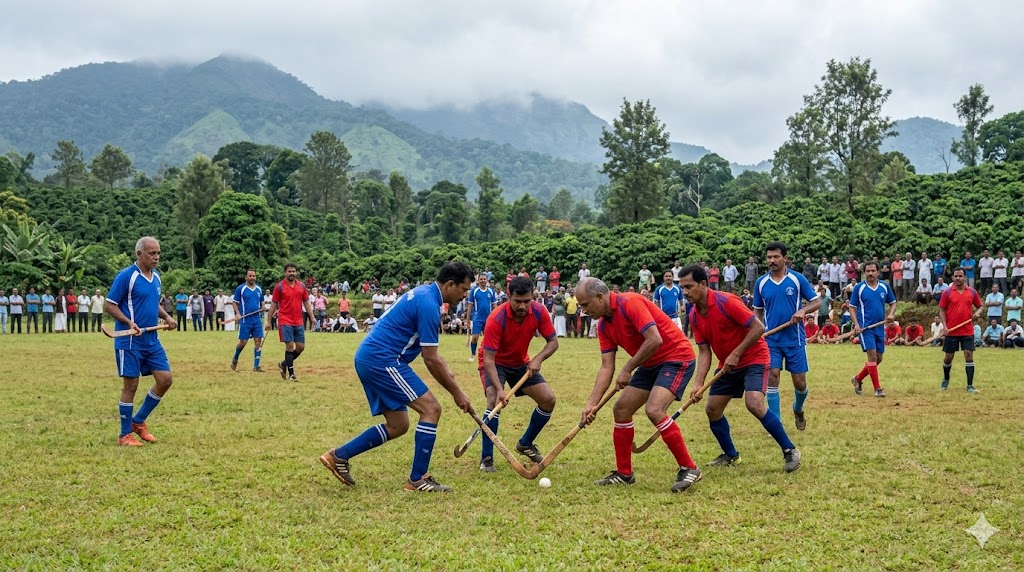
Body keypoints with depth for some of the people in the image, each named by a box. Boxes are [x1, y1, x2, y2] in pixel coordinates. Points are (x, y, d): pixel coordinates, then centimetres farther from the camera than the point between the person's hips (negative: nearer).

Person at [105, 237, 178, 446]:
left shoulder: (156, 277, 11)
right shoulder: (126, 276, -12)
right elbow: (109, 305, -11)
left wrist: (166, 316, 5)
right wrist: (129, 322, -23)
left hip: (151, 340, 7)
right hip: (129, 341, -7)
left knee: (165, 379, 2)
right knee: (131, 385, -2)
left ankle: (138, 421, 19)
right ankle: (125, 435, 11)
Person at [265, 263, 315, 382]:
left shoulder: (302, 286, 9)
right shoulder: (279, 286, -2)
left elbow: (306, 302, 14)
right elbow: (274, 304, 1)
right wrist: (269, 321, 0)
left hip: (299, 322, 5)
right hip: (285, 321, -5)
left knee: (301, 347, 4)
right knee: (290, 346, -10)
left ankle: (284, 364, 25)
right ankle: (291, 373, -3)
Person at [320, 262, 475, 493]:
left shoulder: (423, 293, 14)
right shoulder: (428, 305, -17)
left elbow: (430, 350, 24)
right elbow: (431, 360, -15)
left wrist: (447, 372, 12)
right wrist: (456, 393, -6)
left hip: (368, 358, 10)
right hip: (382, 360, -10)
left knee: (397, 426, 13)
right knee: (431, 409, -9)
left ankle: (339, 456, 16)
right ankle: (418, 479, -5)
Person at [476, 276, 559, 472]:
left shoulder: (539, 312, -20)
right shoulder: (496, 319, -33)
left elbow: (553, 342, -8)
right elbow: (488, 359, -33)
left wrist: (538, 359, -27)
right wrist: (499, 389, -44)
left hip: (521, 363, 5)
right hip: (495, 363, -5)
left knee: (548, 399, -5)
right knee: (494, 400, -29)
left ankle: (525, 444, 18)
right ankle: (486, 458, -18)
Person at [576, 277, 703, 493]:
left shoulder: (630, 303, -22)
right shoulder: (604, 325, 5)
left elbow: (655, 340, -29)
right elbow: (607, 367, 5)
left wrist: (627, 369, -20)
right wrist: (591, 403, -3)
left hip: (676, 357, -10)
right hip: (650, 364, 10)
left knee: (654, 410, -25)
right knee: (621, 409, 6)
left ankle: (688, 468, -12)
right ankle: (624, 473, 17)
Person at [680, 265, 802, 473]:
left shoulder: (726, 302, -23)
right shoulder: (694, 316, -2)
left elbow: (758, 327, -24)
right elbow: (704, 351, 0)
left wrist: (736, 354, -25)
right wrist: (699, 383, -12)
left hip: (754, 358, -8)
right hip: (727, 366, 8)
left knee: (754, 404, -25)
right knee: (712, 409, 4)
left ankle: (790, 451, -12)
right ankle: (730, 455, 24)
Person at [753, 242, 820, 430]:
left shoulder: (797, 279, -4)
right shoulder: (761, 283, 3)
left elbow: (817, 301, -1)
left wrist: (803, 310, -20)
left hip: (795, 339, -1)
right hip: (771, 340, 1)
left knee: (800, 382, 3)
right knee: (772, 377, -9)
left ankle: (798, 409, 36)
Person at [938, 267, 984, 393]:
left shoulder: (972, 292, 4)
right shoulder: (947, 293, -1)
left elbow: (980, 306, 14)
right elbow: (942, 310, 1)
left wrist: (978, 312, -9)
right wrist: (945, 326, -10)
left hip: (967, 332, 1)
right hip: (951, 331, 0)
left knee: (969, 355, -7)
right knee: (948, 357, 8)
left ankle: (970, 386, -4)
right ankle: (946, 379, 33)